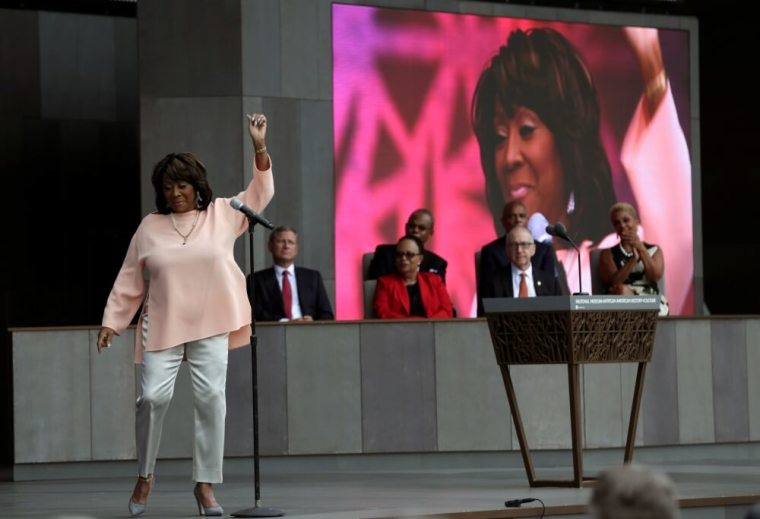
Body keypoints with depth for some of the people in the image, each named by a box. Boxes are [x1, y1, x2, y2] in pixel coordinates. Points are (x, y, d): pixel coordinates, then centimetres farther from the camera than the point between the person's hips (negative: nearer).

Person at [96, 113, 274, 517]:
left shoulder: (221, 215, 7)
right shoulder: (149, 227, 7)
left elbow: (260, 194, 3)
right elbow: (129, 279, 10)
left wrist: (259, 149, -9)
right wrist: (111, 320, 5)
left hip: (211, 327, 0)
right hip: (162, 328, 0)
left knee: (211, 399, -5)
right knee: (153, 397, -10)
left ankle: (205, 485, 2)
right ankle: (144, 477, 9)